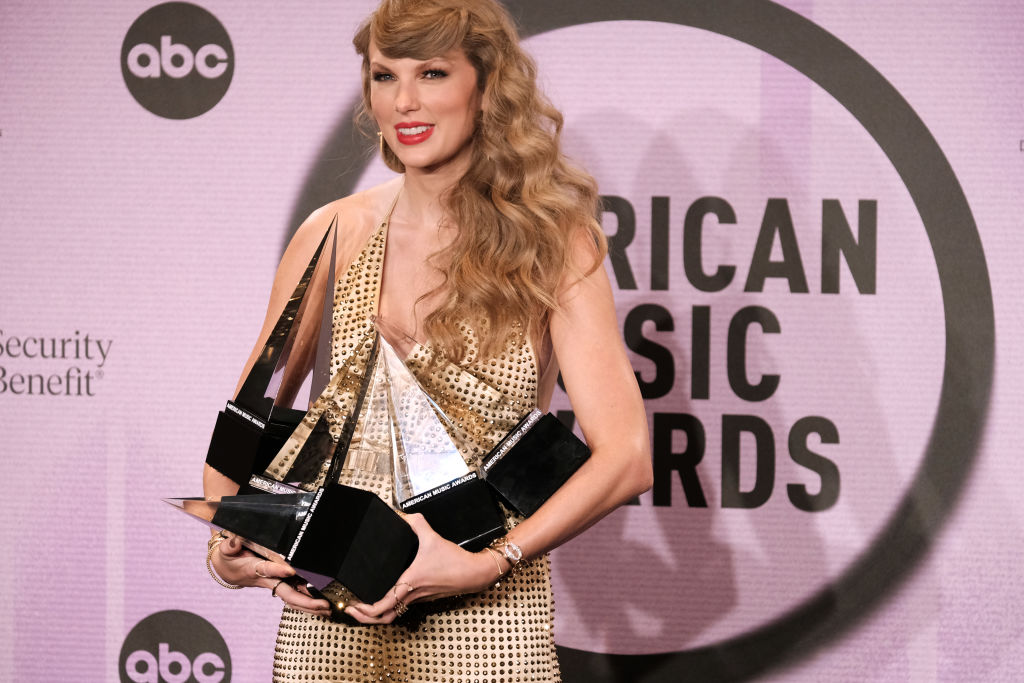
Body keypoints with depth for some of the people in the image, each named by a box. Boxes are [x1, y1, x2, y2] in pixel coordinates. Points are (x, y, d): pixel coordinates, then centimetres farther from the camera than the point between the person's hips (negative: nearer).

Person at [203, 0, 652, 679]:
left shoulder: (552, 242, -4)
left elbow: (626, 457, -10)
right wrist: (227, 547, -8)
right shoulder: (335, 234, 4)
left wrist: (488, 564, -20)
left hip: (486, 618, -2)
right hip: (331, 616, 3)